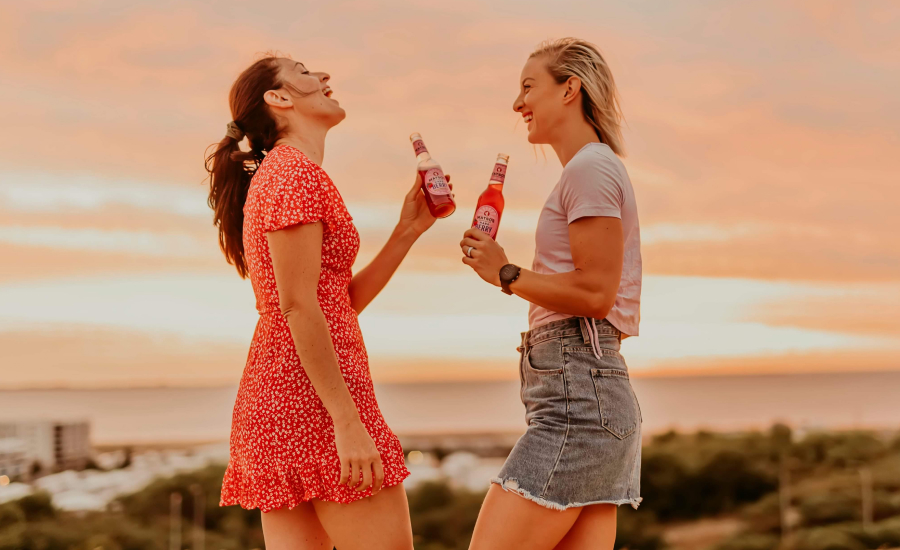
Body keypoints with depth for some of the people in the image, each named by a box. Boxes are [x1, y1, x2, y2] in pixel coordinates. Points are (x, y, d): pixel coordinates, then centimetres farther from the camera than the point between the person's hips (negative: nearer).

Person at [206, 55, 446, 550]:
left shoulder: (273, 175, 23)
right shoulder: (299, 175, -7)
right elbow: (298, 306, -17)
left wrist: (408, 230, 15)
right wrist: (349, 423, -21)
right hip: (315, 397, -10)